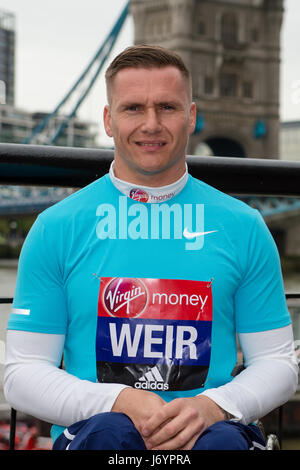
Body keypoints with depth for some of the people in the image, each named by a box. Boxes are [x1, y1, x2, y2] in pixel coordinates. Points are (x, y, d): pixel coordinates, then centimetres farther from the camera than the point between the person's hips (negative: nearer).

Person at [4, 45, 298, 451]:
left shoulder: (243, 226, 11)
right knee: (109, 430, -35)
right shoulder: (56, 227, 7)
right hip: (89, 426, 0)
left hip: (209, 424, 1)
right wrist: (119, 402, -14)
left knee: (221, 440, -34)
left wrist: (213, 405, -10)